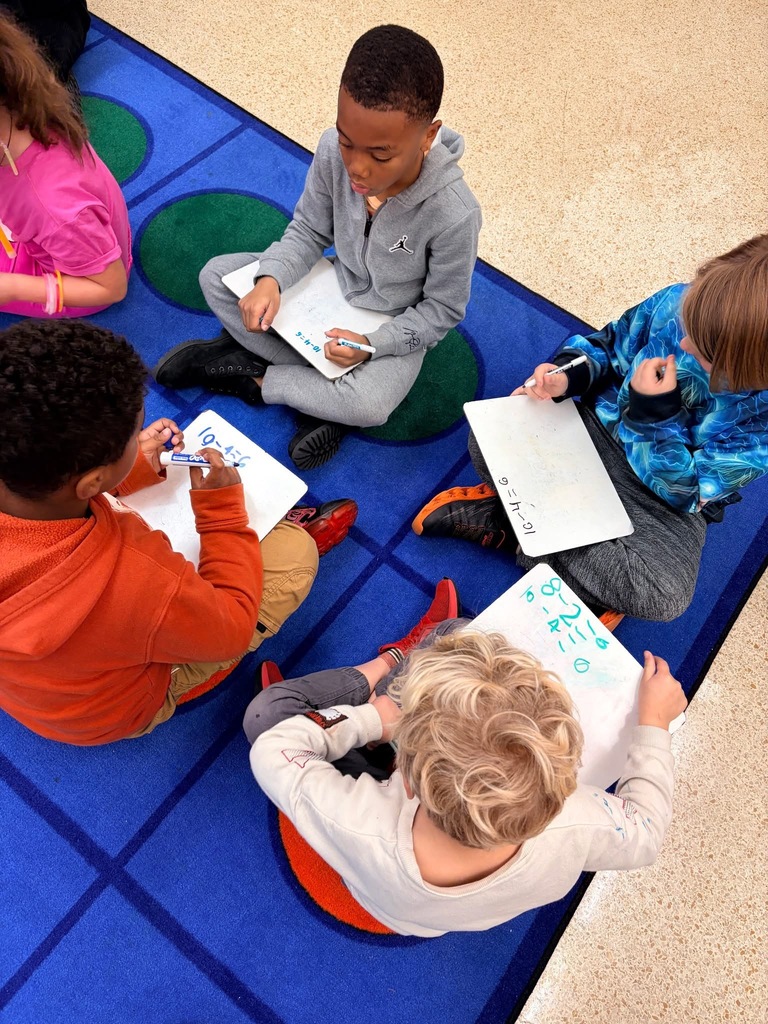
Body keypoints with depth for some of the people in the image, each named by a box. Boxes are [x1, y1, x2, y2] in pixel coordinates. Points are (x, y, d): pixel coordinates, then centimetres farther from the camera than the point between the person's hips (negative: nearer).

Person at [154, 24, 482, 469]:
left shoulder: (454, 214, -31)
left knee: (367, 406, -34)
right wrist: (272, 278, -23)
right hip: (334, 286, 5)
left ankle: (250, 376, -8)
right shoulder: (334, 151, -21)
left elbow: (442, 310, -17)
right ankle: (327, 396, -12)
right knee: (216, 277, -6)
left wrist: (372, 345, -28)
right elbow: (308, 231, -4)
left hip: (394, 325, -4)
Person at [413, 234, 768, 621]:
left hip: (666, 499, -1)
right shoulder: (675, 303, -18)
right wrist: (565, 377, -19)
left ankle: (510, 523, -18)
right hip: (598, 424, 2)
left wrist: (654, 414, -30)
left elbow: (684, 491, -20)